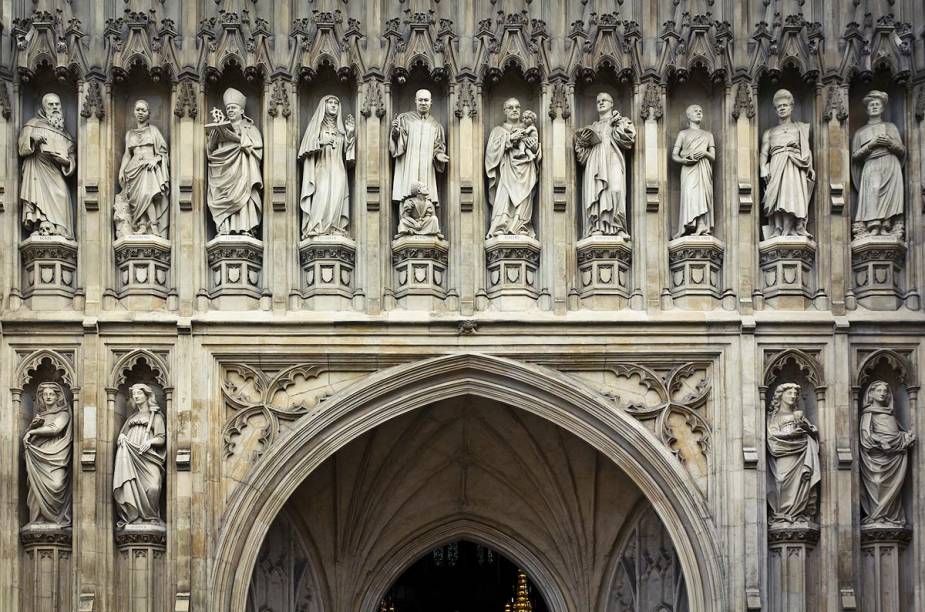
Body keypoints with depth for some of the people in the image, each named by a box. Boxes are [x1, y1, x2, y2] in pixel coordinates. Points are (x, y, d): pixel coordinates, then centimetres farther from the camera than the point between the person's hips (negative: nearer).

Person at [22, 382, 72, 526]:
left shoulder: (63, 414, 6)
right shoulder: (39, 414, 21)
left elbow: (55, 429, -11)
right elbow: (28, 434, 17)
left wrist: (32, 432, -6)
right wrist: (34, 424, -4)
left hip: (56, 456, -4)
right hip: (39, 456, 4)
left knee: (56, 485, -21)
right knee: (38, 486, -11)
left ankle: (59, 518, -16)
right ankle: (39, 519, -10)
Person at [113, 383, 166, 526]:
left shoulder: (156, 416, 16)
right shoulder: (131, 418, 29)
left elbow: (162, 439, 7)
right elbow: (122, 433, 27)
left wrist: (151, 441, -13)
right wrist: (122, 436, 3)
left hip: (147, 457, -4)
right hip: (130, 456, 4)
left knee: (152, 487, -27)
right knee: (129, 486, -21)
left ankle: (151, 517, -16)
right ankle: (133, 517, -18)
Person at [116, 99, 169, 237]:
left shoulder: (153, 130, 12)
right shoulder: (129, 133, 21)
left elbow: (163, 151, 9)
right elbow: (127, 154, 21)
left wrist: (155, 160, -8)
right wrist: (122, 170, 9)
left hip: (150, 167, -3)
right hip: (135, 168, 3)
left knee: (147, 193, -26)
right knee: (138, 197, -17)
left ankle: (154, 226, -31)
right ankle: (143, 226, -24)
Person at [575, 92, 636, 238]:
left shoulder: (620, 121, 21)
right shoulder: (593, 126, 31)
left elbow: (629, 137, 4)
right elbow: (580, 145, 22)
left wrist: (616, 127, 4)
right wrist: (583, 139, 2)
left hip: (613, 160, -3)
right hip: (595, 163, 4)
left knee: (615, 189, -25)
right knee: (595, 192, -16)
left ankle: (617, 227, -29)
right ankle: (598, 226, -25)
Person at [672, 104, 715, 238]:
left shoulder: (708, 135, 23)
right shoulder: (683, 133, 18)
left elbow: (713, 157, 17)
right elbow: (674, 155, 10)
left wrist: (705, 153, -6)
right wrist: (684, 160, -12)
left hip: (704, 170, 2)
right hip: (689, 169, -2)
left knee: (703, 194, -18)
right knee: (690, 194, -23)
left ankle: (701, 228, -25)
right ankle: (700, 226, -31)